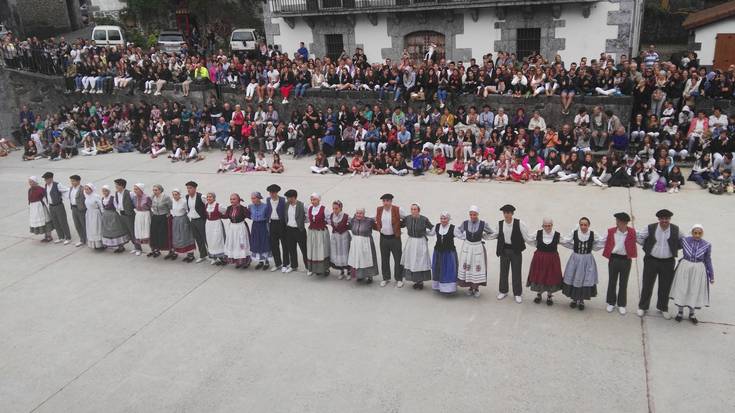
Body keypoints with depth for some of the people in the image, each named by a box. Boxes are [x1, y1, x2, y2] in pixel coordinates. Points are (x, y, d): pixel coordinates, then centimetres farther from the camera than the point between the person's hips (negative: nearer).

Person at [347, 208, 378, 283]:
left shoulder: (369, 221, -10)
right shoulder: (352, 221, 4)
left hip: (366, 243, -4)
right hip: (355, 244, 4)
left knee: (366, 259, 2)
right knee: (356, 260, 10)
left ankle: (369, 277, 16)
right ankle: (360, 275, 27)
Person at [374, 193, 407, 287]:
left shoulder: (397, 210, -12)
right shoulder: (379, 210, 1)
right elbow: (376, 220, 18)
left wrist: (399, 224, -2)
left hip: (395, 238, -4)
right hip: (383, 238, 4)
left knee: (398, 259, 3)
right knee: (384, 259, 12)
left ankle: (399, 279, 13)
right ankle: (386, 278, 24)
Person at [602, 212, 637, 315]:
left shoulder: (631, 232, -6)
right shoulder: (611, 231, -3)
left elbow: (632, 245, 2)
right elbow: (607, 243, 4)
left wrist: (630, 256, -4)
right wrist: (608, 255, -2)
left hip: (625, 260, -1)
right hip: (613, 258, 1)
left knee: (623, 283, 9)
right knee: (612, 282, 10)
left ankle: (621, 305, 20)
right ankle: (611, 303, 23)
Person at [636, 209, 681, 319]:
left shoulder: (676, 230, -2)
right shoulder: (650, 228, -7)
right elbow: (640, 237, -1)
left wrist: (674, 248, 1)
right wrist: (647, 247, -8)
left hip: (668, 262, 1)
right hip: (651, 261, -1)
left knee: (665, 287, 12)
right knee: (647, 285, 7)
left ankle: (663, 308, 31)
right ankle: (642, 307, 23)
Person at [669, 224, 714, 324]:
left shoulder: (707, 245, -7)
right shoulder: (684, 240, -8)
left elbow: (708, 261, 3)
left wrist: (711, 275, 7)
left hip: (698, 270, 0)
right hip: (684, 268, 0)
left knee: (695, 291, 11)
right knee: (682, 290, 9)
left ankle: (691, 314, 29)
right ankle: (680, 311, 27)